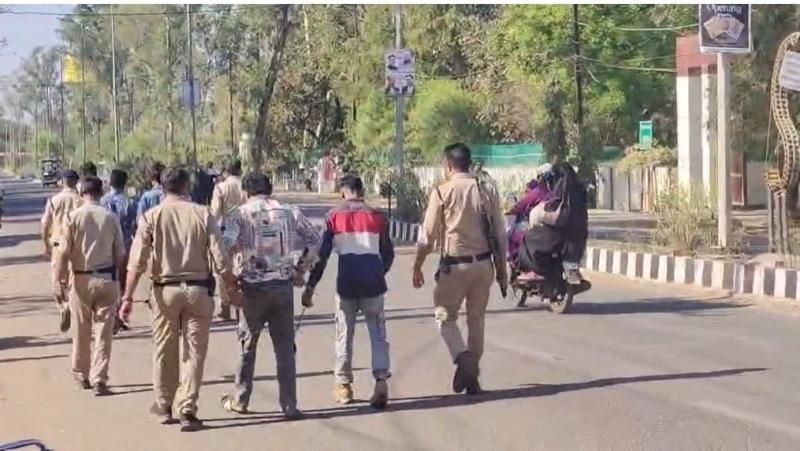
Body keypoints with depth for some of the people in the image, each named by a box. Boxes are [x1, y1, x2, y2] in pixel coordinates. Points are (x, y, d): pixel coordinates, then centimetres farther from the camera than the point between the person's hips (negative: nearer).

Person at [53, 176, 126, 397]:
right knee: (103, 331, 3)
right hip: (107, 279, 0)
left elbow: (64, 252, -10)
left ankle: (81, 375, 26)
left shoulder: (73, 217, -7)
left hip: (81, 279, 0)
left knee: (81, 331, 14)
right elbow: (120, 254, 1)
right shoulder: (111, 218, -3)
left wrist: (59, 278, -1)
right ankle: (99, 379, -2)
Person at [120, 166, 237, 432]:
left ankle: (164, 406, 27)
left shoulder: (151, 217, -3)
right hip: (197, 290, -1)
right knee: (194, 352, 6)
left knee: (164, 351, 14)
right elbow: (220, 260, -5)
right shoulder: (202, 215, -4)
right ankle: (188, 411, 5)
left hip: (165, 290, 1)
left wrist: (128, 297, -5)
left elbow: (137, 262, -8)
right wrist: (232, 288, 6)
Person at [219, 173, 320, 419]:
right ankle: (289, 405, 7)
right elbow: (315, 240, 10)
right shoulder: (289, 212, 5)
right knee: (285, 346, 8)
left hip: (254, 287, -2)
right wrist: (301, 268, 16)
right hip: (283, 285, 2)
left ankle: (239, 400, 23)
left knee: (247, 344, 13)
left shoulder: (241, 214, -4)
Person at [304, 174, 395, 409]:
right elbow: (388, 253, 11)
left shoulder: (334, 216, 3)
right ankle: (381, 380, -11)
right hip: (373, 283, 0)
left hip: (346, 284, 0)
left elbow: (322, 253, -1)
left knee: (344, 335, 13)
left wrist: (310, 286, 4)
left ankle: (343, 385, 20)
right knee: (378, 333, 6)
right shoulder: (377, 216, 6)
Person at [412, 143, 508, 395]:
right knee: (477, 318, 15)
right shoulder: (488, 191, 2)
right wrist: (502, 269, 14)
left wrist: (417, 267, 3)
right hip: (483, 264, 4)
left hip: (454, 265, -4)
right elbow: (500, 234, 5)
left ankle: (463, 358, -17)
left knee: (445, 316, 9)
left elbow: (428, 234, -7)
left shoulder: (442, 192, -9)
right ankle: (473, 378, 19)